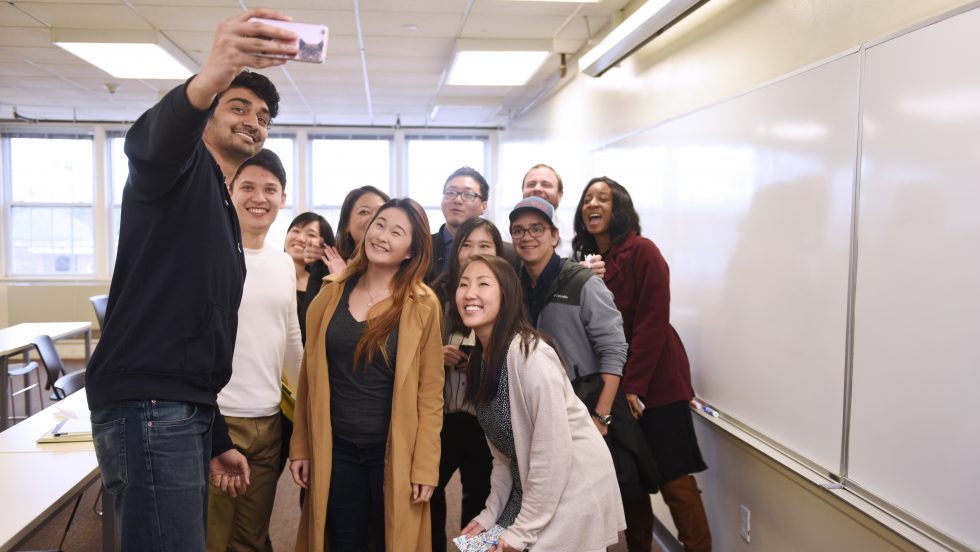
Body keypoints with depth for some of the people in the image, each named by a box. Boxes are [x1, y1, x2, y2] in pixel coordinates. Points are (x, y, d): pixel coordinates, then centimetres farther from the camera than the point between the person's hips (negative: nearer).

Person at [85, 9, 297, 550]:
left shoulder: (222, 212, 24)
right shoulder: (183, 169, -1)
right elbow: (150, 140, -30)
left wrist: (216, 441, 23)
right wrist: (206, 82, -52)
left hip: (183, 413, 10)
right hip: (147, 406, -9)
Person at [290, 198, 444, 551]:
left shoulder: (422, 305, -7)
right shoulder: (331, 293, 1)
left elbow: (430, 390, -6)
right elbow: (310, 376, 5)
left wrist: (425, 466, -9)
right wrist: (300, 447, 4)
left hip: (393, 452, -2)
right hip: (335, 449, 2)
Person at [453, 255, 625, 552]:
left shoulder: (528, 354, -23)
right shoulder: (479, 358, 2)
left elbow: (554, 449, -24)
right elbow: (503, 448, 8)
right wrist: (491, 512, 3)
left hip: (573, 485, -7)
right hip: (531, 487, 8)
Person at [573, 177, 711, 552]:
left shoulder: (642, 252, -9)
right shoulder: (587, 260, 10)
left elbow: (652, 323, -15)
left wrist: (633, 386, -18)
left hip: (654, 383, -6)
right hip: (612, 384, 6)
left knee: (674, 478, -3)